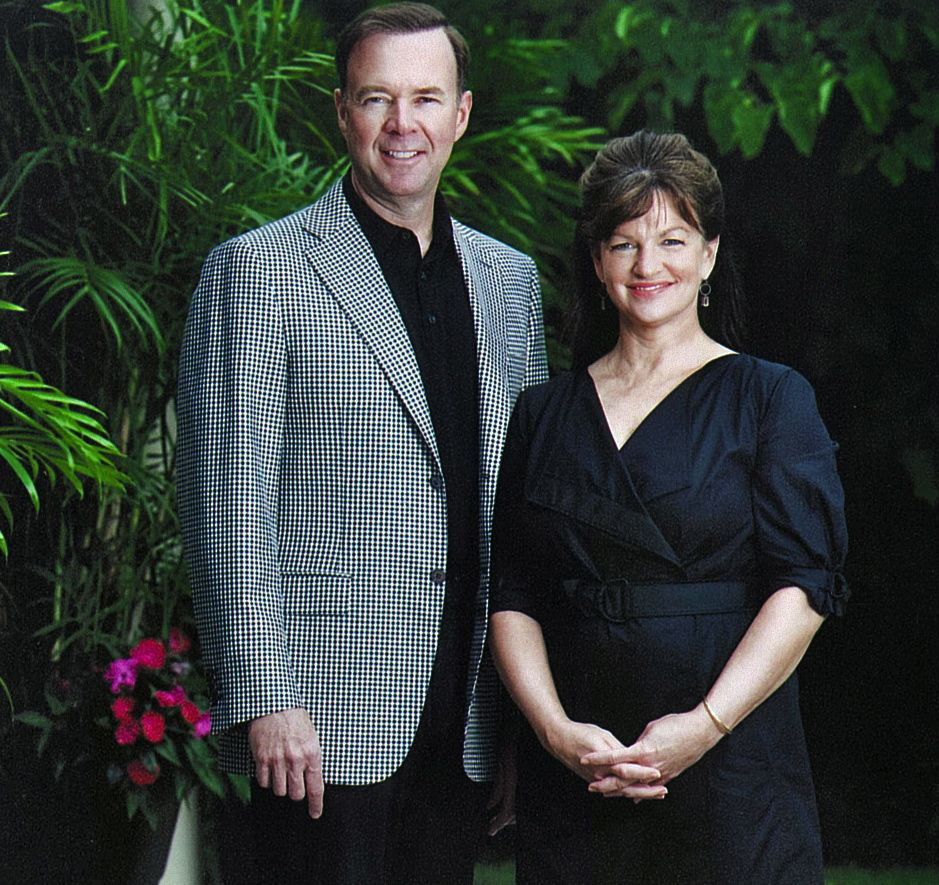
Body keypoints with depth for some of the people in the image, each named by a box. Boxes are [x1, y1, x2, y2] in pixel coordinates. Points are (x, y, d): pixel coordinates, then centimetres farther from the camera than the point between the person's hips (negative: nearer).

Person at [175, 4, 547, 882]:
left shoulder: (509, 279, 14)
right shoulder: (258, 270, -3)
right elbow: (226, 505, -8)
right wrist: (264, 699, -14)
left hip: (465, 721, 5)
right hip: (325, 717, -5)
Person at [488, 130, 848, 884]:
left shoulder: (770, 399, 2)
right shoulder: (544, 413, 11)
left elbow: (805, 586, -6)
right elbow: (513, 596, 7)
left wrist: (705, 725, -16)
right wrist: (555, 728, -9)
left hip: (730, 770, -2)